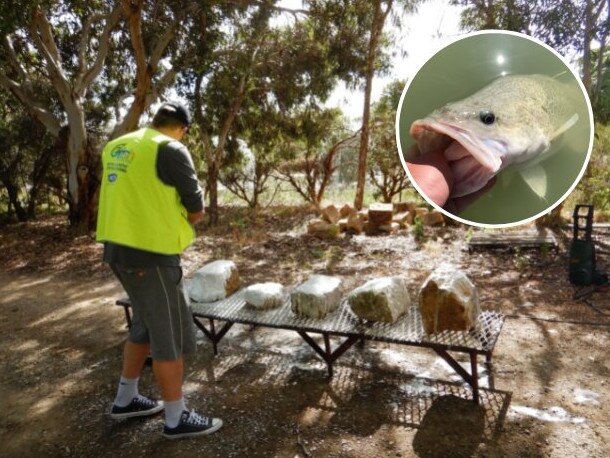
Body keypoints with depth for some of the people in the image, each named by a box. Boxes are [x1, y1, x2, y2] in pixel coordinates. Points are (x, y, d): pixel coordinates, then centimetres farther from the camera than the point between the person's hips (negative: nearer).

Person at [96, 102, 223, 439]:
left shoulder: (116, 148, 12)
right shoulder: (171, 150, -13)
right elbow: (196, 211, -7)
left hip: (119, 248, 9)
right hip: (150, 252, -9)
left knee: (146, 325, 23)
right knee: (171, 336, 4)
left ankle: (125, 400, 36)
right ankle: (176, 419, 17)